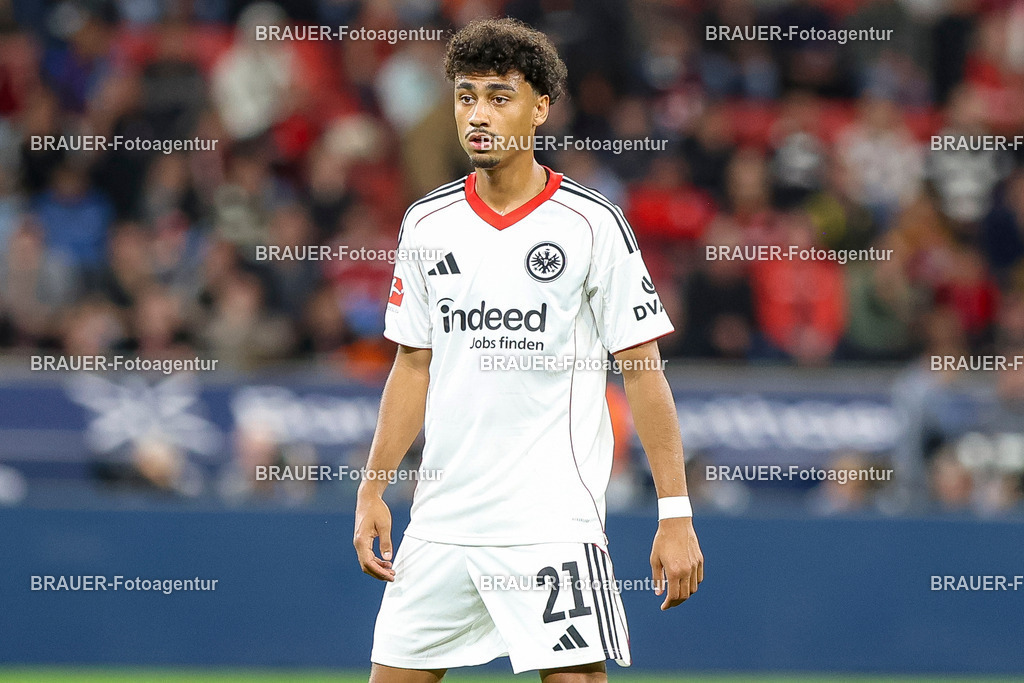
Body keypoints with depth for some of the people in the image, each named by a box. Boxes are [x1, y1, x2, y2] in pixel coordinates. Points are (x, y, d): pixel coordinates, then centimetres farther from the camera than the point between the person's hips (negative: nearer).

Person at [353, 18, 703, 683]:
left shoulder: (593, 224, -5)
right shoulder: (427, 223, 9)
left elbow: (644, 373, -4)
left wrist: (676, 513, -9)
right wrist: (373, 488, 10)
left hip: (553, 522, -5)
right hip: (440, 522, 5)